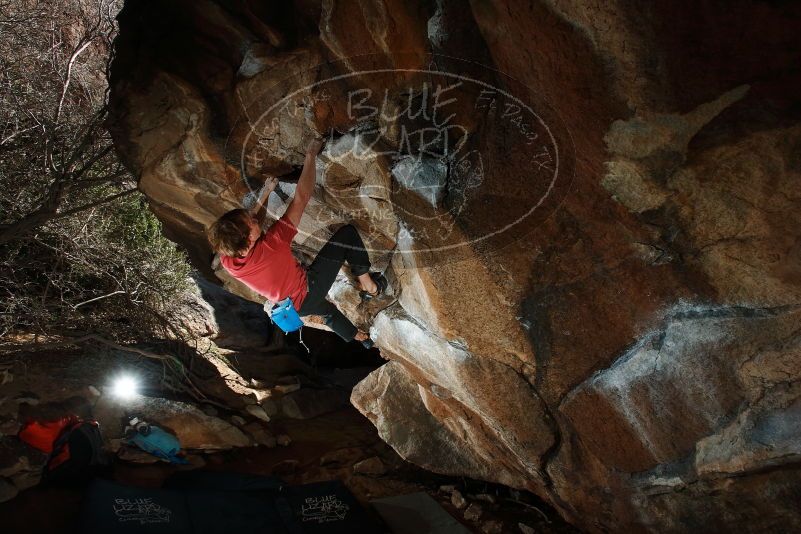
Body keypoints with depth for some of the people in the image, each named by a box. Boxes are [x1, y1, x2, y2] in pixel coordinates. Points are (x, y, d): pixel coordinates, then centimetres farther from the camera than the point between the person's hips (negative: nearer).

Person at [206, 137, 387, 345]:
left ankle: (359, 337, 61)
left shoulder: (227, 261, -18)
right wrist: (311, 155, -20)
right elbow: (301, 197, -31)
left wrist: (264, 196, 6)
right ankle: (369, 286, 8)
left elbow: (239, 229, 6)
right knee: (347, 233, -5)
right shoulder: (270, 244, -37)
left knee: (327, 310, 40)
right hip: (309, 290, -7)